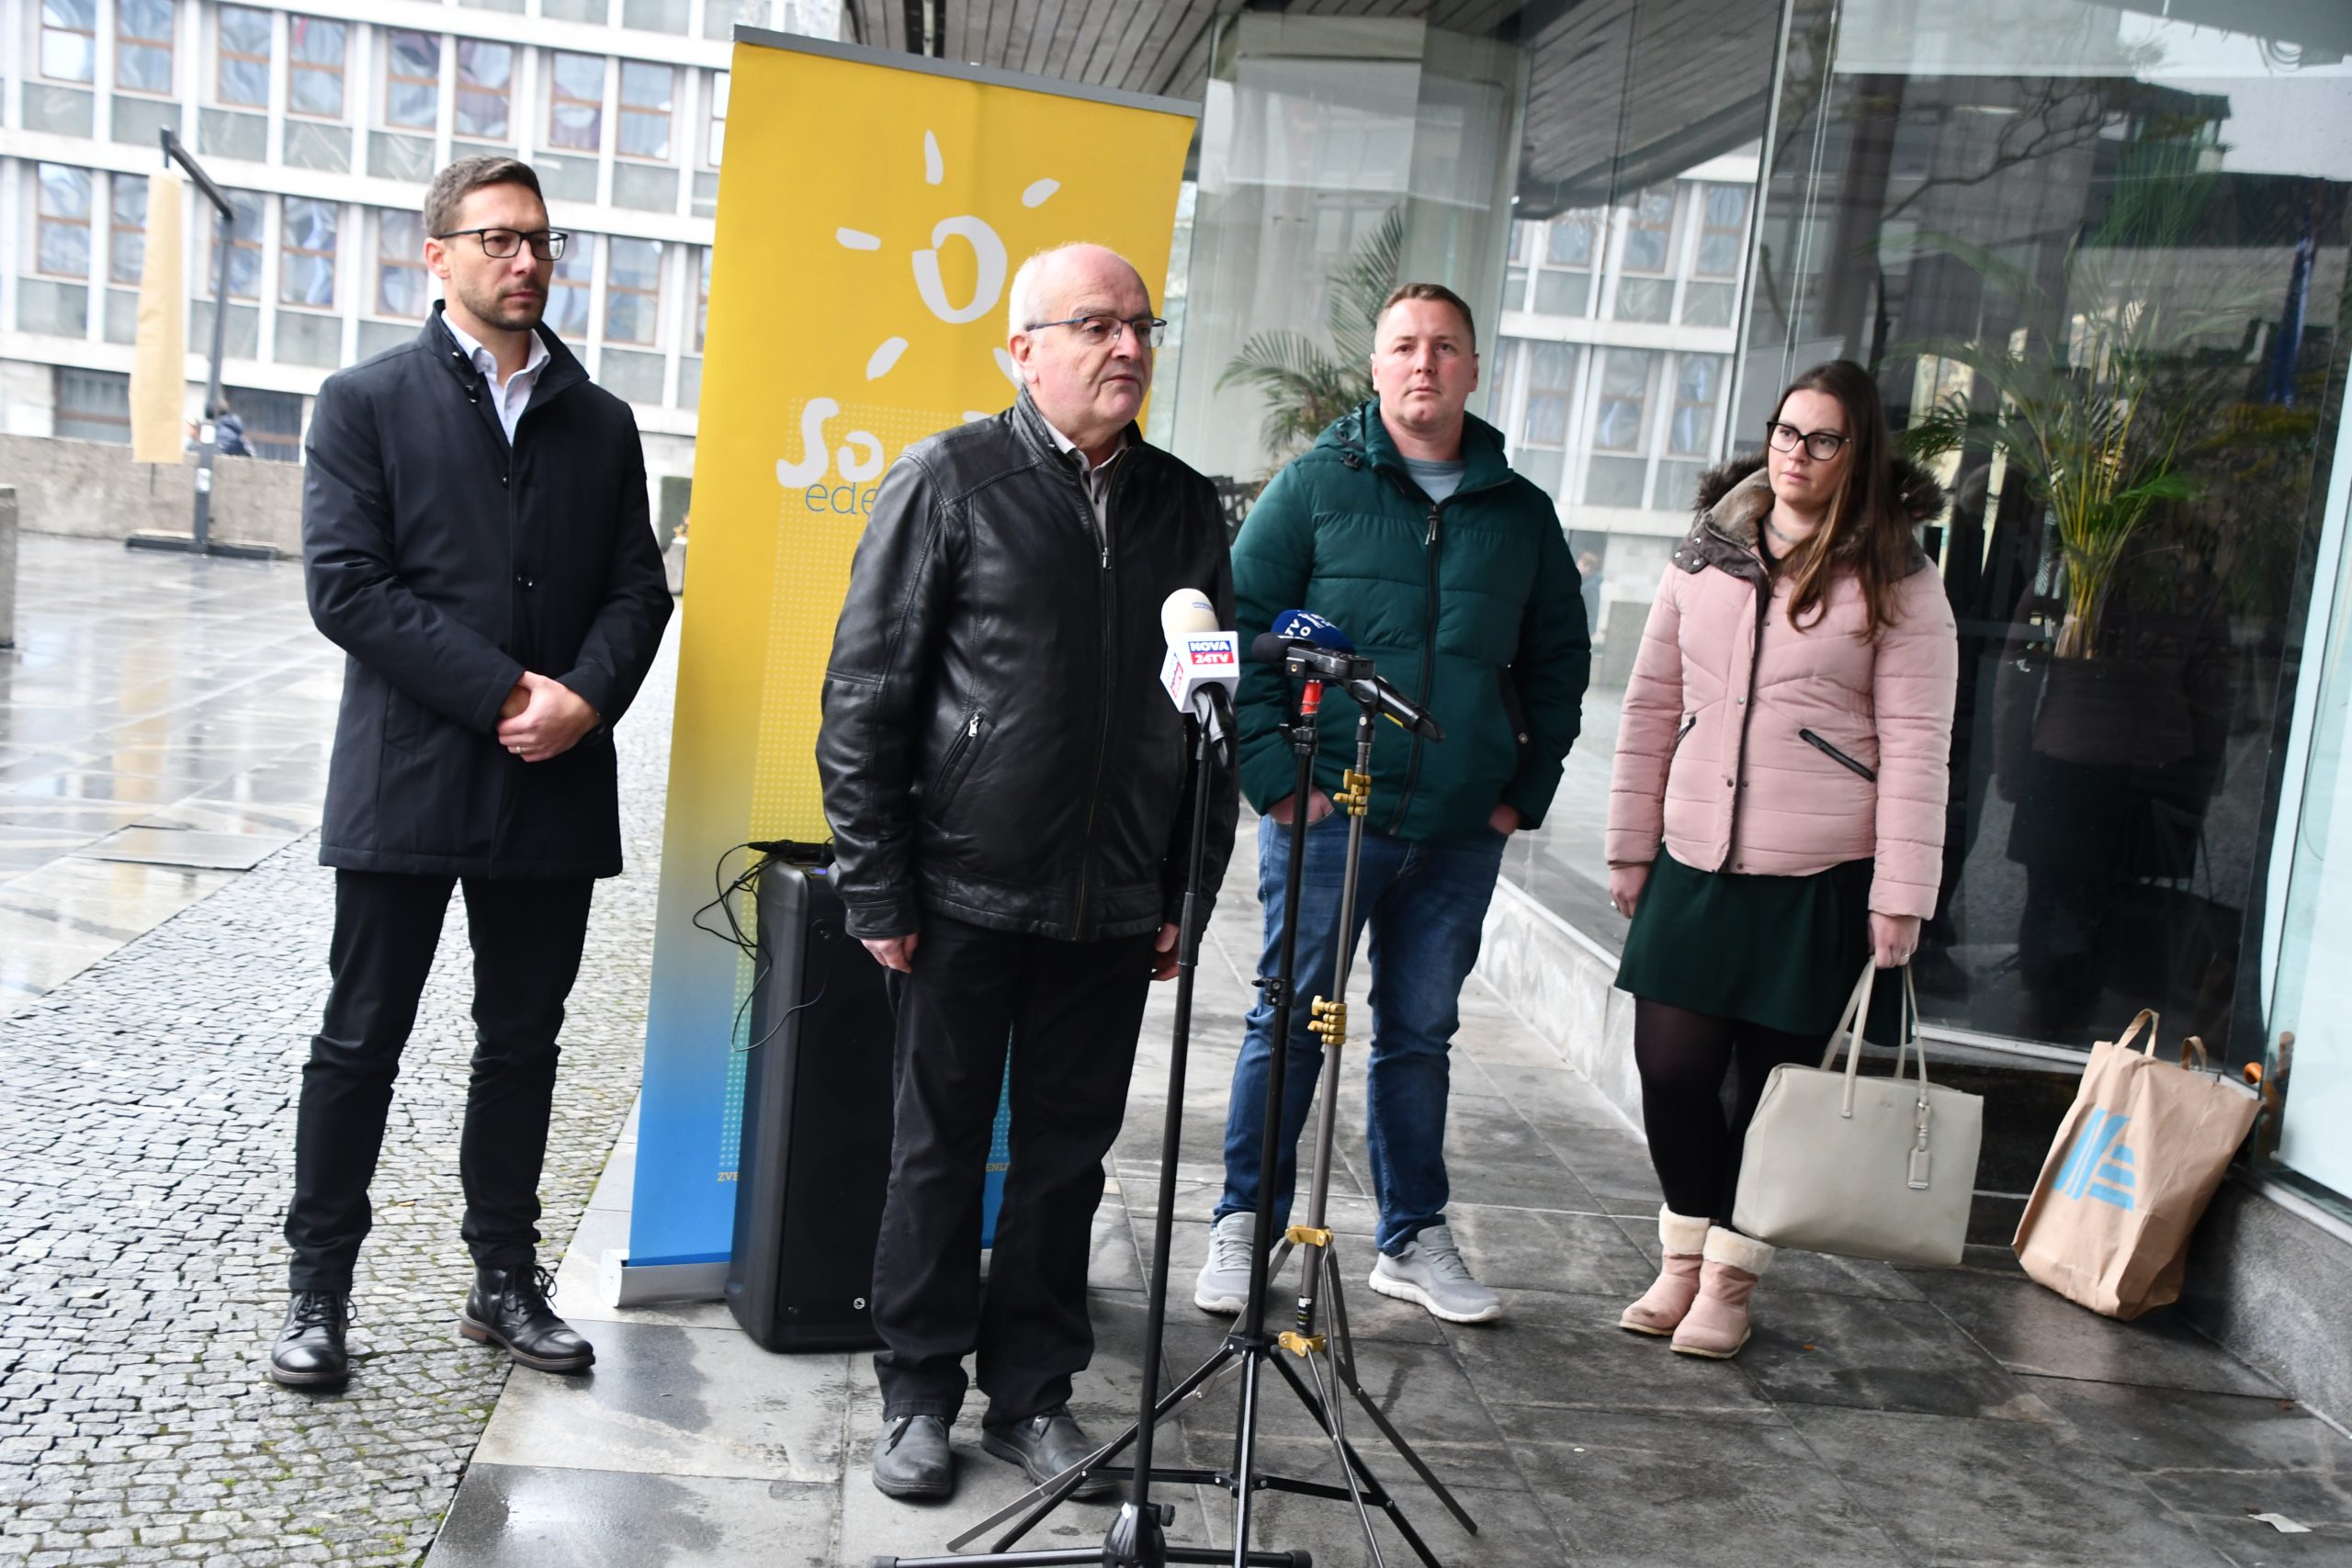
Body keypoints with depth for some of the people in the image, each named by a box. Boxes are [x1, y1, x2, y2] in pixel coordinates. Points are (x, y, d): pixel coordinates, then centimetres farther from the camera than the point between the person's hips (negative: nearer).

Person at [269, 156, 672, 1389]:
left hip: (555, 783, 4)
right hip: (407, 780, -3)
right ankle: (318, 1291, 20)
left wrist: (585, 696, -12)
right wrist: (503, 692, -16)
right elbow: (346, 584, -9)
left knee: (522, 1044, 12)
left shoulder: (600, 422, 12)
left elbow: (638, 588, 7)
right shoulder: (368, 402, 1)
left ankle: (505, 1279, 25)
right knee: (360, 1043, 5)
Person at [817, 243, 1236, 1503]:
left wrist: (1190, 892, 9)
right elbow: (865, 693, -5)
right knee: (939, 1151, 10)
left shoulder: (1187, 508, 8)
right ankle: (918, 1394, 26)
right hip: (966, 893, -3)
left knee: (1069, 1155, 12)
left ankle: (1032, 1395, 28)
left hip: (1114, 911, 3)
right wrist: (877, 890, -8)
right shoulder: (948, 480, -3)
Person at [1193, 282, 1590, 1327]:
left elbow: (1559, 661, 17)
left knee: (1420, 1034, 13)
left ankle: (1415, 1238, 24)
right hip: (1326, 813, -3)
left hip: (1461, 831, 3)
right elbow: (1240, 625, -1)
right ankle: (1243, 1228, 16)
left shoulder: (1521, 514, 10)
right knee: (1289, 1024, 2)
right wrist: (1274, 772, -9)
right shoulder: (1317, 485, 1)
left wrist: (1527, 789, 8)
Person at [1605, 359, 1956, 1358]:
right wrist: (1632, 847, 11)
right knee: (1671, 1067, 2)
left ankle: (1731, 1279, 22)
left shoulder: (1895, 583, -3)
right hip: (1694, 864, 3)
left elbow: (1915, 745, -5)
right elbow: (1651, 705, 13)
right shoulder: (1707, 555, 9)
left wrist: (1900, 896, -11)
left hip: (1821, 880, -3)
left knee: (1777, 1083, 4)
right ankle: (1685, 1256, 25)